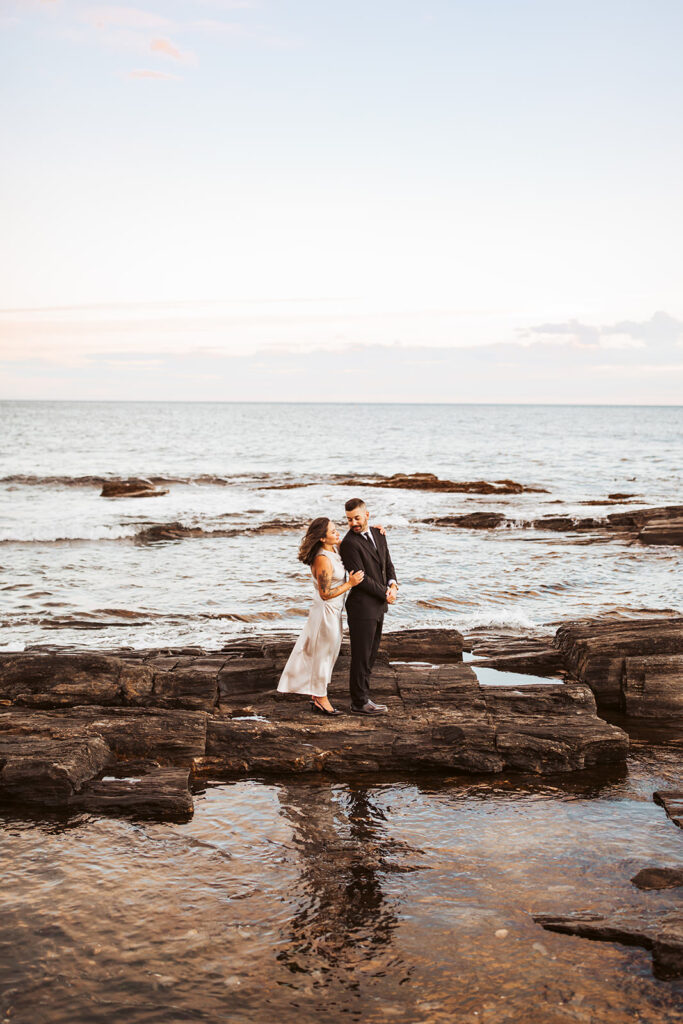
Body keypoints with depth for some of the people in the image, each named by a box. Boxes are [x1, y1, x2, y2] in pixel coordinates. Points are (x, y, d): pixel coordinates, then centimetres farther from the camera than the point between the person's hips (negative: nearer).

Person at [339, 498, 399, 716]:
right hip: (362, 606, -8)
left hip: (378, 607, 8)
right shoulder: (349, 544, -16)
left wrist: (392, 585, -4)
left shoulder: (378, 534, 9)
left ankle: (362, 697, 21)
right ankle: (360, 702, 9)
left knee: (370, 657, 13)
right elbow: (361, 577, -18)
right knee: (361, 657, -1)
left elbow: (387, 563, 14)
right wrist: (385, 593, -11)